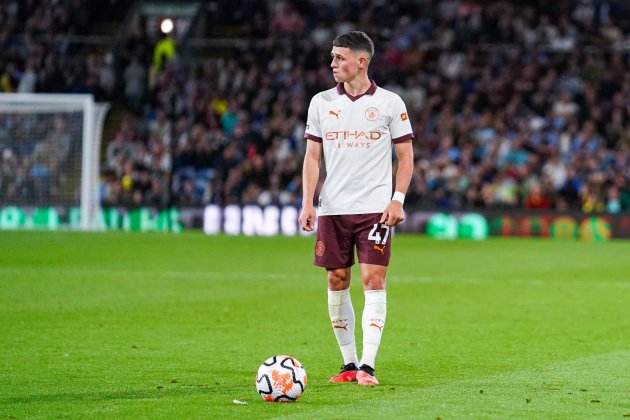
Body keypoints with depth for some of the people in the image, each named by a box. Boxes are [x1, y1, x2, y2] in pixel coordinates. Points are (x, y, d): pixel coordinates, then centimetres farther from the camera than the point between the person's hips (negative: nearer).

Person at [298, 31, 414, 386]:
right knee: (337, 282, 5)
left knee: (374, 281, -10)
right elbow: (312, 155, 8)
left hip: (375, 208, -3)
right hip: (332, 208, 3)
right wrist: (308, 203, -2)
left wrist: (398, 199, -9)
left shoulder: (389, 103, 0)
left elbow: (405, 156, 3)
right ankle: (349, 363, 14)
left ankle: (368, 366, -11)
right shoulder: (321, 103, 7)